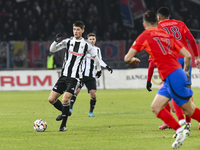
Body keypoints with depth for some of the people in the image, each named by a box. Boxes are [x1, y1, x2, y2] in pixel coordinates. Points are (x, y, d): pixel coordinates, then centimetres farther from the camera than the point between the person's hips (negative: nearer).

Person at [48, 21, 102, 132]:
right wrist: (56, 41, -19)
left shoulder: (86, 45, 0)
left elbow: (95, 57, 16)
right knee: (51, 99, 0)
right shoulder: (67, 42, 4)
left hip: (74, 77, -4)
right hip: (64, 75, 4)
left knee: (65, 99, -20)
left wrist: (99, 69, 26)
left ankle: (63, 125, -8)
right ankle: (64, 112, 27)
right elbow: (52, 50, 0)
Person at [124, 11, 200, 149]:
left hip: (172, 76, -7)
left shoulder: (145, 35, 2)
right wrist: (185, 71, 30)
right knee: (156, 107, 9)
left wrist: (133, 59, 27)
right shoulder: (167, 35, 17)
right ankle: (180, 130, 6)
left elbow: (127, 58, 3)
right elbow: (188, 56, 13)